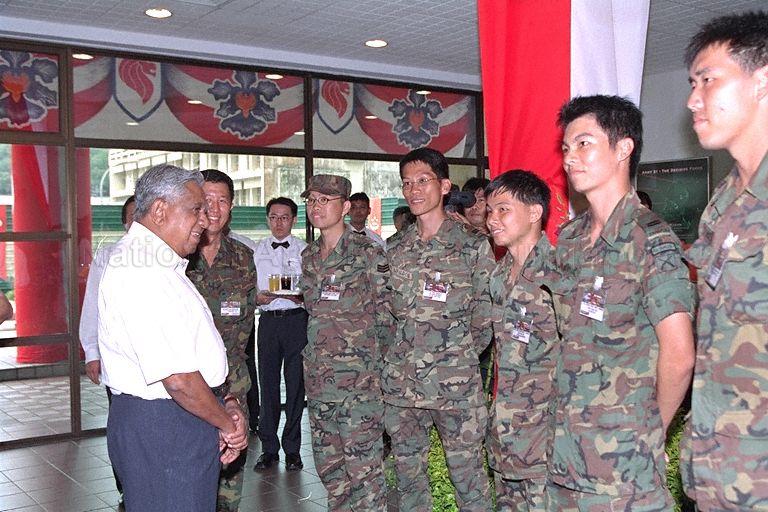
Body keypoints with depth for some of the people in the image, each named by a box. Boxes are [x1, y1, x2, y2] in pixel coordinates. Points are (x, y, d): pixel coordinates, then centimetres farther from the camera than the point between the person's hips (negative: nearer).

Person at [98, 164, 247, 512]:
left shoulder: (163, 266, 15)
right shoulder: (140, 270, -20)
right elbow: (178, 378, -24)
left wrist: (225, 402, 4)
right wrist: (227, 423, -10)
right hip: (161, 426, -10)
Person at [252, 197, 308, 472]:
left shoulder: (304, 250, 4)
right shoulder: (257, 250, 12)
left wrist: (299, 296, -18)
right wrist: (257, 297, -7)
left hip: (296, 319, -2)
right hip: (268, 321, 2)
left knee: (296, 383, 3)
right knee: (268, 384, 6)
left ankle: (292, 448, 13)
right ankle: (269, 447, 16)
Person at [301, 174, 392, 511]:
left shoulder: (368, 253, -8)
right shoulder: (308, 257, 12)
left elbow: (385, 313, -5)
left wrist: (375, 361, -4)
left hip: (358, 377, -7)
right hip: (318, 377, 7)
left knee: (364, 465, -2)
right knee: (327, 464, 14)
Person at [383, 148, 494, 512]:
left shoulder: (474, 246, -3)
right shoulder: (396, 251, 10)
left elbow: (485, 314, -1)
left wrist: (459, 354, -2)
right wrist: (404, 351, 8)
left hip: (456, 385, -4)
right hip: (401, 383, 5)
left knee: (468, 475, 3)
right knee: (407, 475, 13)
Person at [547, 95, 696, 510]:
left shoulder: (651, 241, -13)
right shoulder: (568, 239, 9)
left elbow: (678, 356, -16)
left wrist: (654, 427, -4)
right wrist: (568, 412, 8)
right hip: (565, 447, 7)